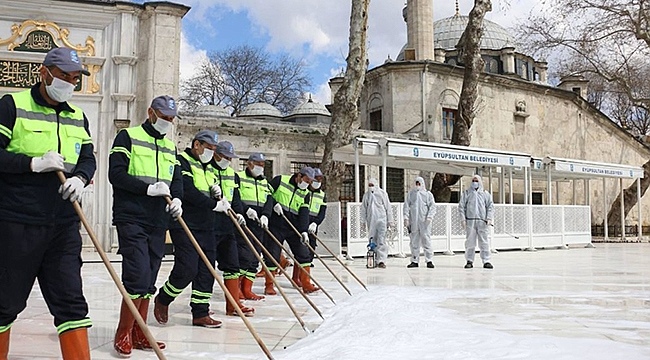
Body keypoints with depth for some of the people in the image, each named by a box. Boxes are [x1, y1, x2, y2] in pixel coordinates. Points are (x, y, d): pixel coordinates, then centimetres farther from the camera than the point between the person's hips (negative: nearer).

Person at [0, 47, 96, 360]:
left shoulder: (78, 116, 14)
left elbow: (88, 159, 15)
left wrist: (80, 178, -5)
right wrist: (36, 163, -18)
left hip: (63, 225, 4)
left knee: (70, 300, 1)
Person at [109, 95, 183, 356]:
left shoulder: (170, 147, 18)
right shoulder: (128, 137, -1)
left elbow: (177, 180, 15)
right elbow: (116, 174, -10)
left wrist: (177, 198, -6)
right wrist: (148, 188, -19)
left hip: (158, 222, 6)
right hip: (132, 219, -6)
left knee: (149, 281, 9)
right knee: (138, 276, -13)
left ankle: (138, 334, 18)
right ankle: (123, 334, 1)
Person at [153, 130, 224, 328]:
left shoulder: (207, 168, 20)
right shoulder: (182, 162, -7)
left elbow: (214, 194, 23)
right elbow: (188, 191, -19)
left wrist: (217, 191, -1)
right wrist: (213, 204, -16)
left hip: (206, 226, 8)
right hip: (185, 226, -8)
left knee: (206, 271, 5)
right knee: (186, 269, -11)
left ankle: (201, 313, 13)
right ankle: (162, 299, 15)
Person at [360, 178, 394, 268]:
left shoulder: (382, 193, 1)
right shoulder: (366, 195, 10)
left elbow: (388, 208, 4)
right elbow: (363, 208, 15)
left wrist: (389, 220, 2)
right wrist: (363, 221, 10)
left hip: (381, 219, -3)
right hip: (371, 221, 3)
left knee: (381, 241, -11)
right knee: (372, 240, 5)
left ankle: (381, 260, -14)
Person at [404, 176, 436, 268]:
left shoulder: (428, 194, 8)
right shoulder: (410, 194, 13)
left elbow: (432, 206, 3)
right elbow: (406, 206, 9)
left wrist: (429, 217, -12)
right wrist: (406, 217, -3)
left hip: (424, 222, -2)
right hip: (413, 222, 2)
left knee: (426, 240, -6)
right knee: (414, 241, 4)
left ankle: (429, 260, -3)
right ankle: (414, 261, 11)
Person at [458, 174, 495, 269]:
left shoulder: (486, 194, 12)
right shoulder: (466, 193, 10)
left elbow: (490, 206, 10)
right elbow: (461, 206, 7)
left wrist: (489, 218, -3)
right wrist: (463, 219, -3)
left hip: (482, 221, 0)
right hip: (470, 221, 0)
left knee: (484, 242, -2)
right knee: (470, 242, 1)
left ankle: (486, 261, 2)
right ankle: (469, 261, 7)